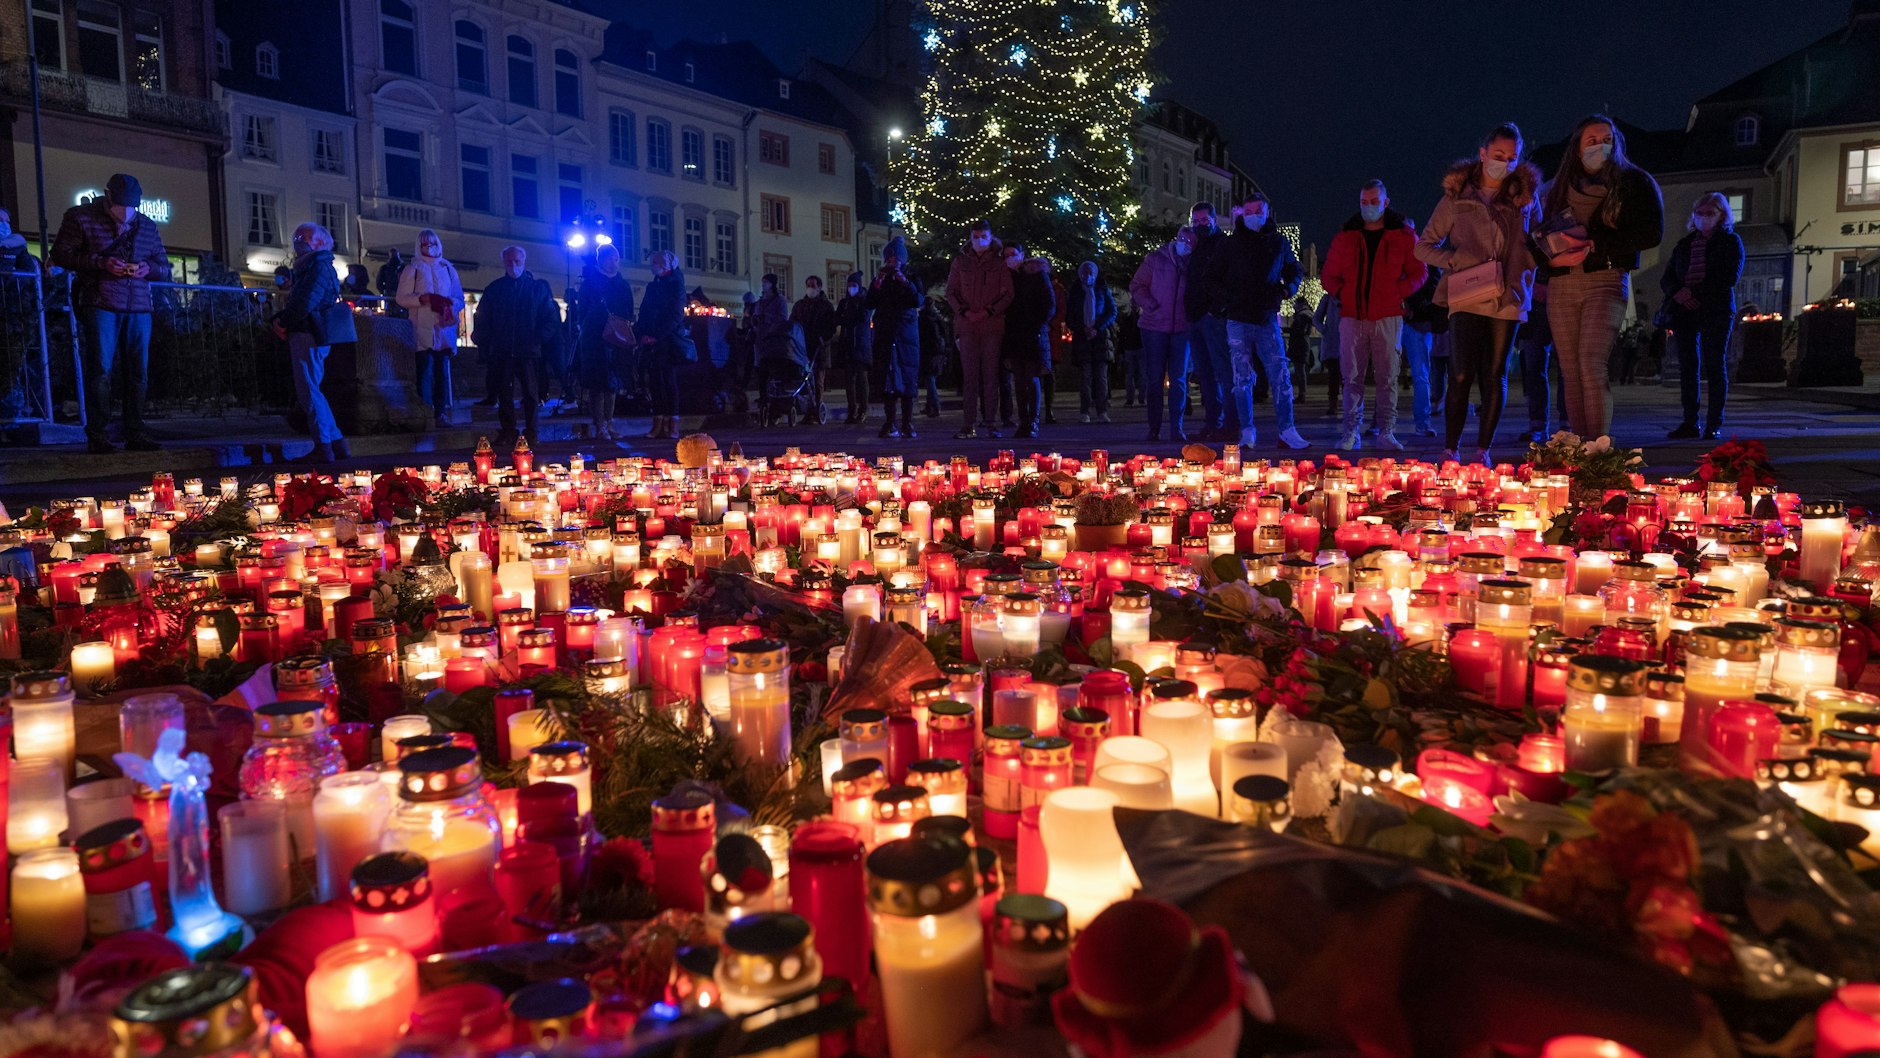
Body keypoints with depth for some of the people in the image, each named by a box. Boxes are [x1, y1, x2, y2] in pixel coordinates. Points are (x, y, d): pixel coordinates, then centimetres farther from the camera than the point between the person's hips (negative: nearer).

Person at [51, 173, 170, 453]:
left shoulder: (147, 225, 18)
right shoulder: (81, 217, 6)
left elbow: (164, 267, 21)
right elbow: (60, 254, 0)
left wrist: (149, 268, -3)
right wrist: (101, 263, -14)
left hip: (139, 307, 4)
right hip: (100, 303, -4)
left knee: (138, 372, 2)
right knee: (100, 369, -7)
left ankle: (135, 433, 9)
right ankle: (97, 434, -3)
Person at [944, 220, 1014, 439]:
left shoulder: (999, 262, 6)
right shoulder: (960, 261, 10)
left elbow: (1008, 295, 4)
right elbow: (951, 292, 10)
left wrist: (989, 312, -10)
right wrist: (964, 311, -7)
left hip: (992, 324, -1)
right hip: (967, 326, 1)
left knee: (991, 375, -1)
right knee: (969, 375, -2)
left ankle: (990, 423, 2)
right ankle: (968, 424, -2)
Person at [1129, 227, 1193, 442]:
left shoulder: (1193, 265, 7)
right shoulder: (1156, 259, 2)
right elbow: (1137, 285, 3)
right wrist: (1150, 305, -11)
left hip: (1181, 329, 2)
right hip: (1155, 327, -2)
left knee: (1179, 380, 1)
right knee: (1154, 379, 2)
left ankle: (1176, 429, 4)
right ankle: (1154, 429, 9)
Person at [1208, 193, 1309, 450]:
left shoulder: (1278, 242, 9)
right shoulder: (1231, 244, 6)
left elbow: (1293, 271, 22)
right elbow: (1213, 277, 11)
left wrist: (1288, 288, 2)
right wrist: (1226, 300, -5)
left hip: (1267, 319, 1)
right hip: (1238, 320, 0)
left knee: (1281, 375, -7)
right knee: (1242, 379, 1)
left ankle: (1287, 431, -6)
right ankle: (1247, 432, 7)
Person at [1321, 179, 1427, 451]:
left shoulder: (1403, 235, 7)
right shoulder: (1345, 236, 12)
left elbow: (1419, 273, 8)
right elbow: (1328, 275, 17)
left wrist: (1398, 292, -7)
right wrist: (1341, 293, -1)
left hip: (1388, 318, -1)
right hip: (1353, 317, 1)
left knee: (1387, 377, -1)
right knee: (1352, 377, 0)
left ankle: (1386, 432, 4)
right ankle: (1351, 433, 4)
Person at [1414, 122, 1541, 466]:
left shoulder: (1525, 195, 11)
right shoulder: (1457, 196, 7)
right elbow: (1424, 246, 7)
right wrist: (1456, 263, -9)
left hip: (1508, 299, 2)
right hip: (1467, 298, -2)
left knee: (1495, 376, 4)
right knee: (1462, 375, -10)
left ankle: (1483, 450, 10)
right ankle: (1450, 449, -2)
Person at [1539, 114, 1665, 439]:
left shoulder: (1634, 183, 8)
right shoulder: (1557, 189, 19)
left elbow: (1651, 234, -4)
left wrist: (1592, 244, -10)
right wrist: (1555, 257, -6)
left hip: (1606, 281, -4)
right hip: (1562, 287, 4)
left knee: (1591, 365, -20)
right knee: (1571, 374, -1)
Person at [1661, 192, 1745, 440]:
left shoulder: (1730, 241, 7)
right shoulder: (1684, 244, 20)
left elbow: (1729, 277, -7)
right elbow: (1667, 278, 13)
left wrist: (1694, 292, -14)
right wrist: (1677, 293, -8)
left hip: (1716, 310, -3)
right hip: (1684, 309, 4)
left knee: (1715, 366, -5)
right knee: (1688, 366, -1)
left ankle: (1714, 424, -4)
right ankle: (1690, 423, 0)